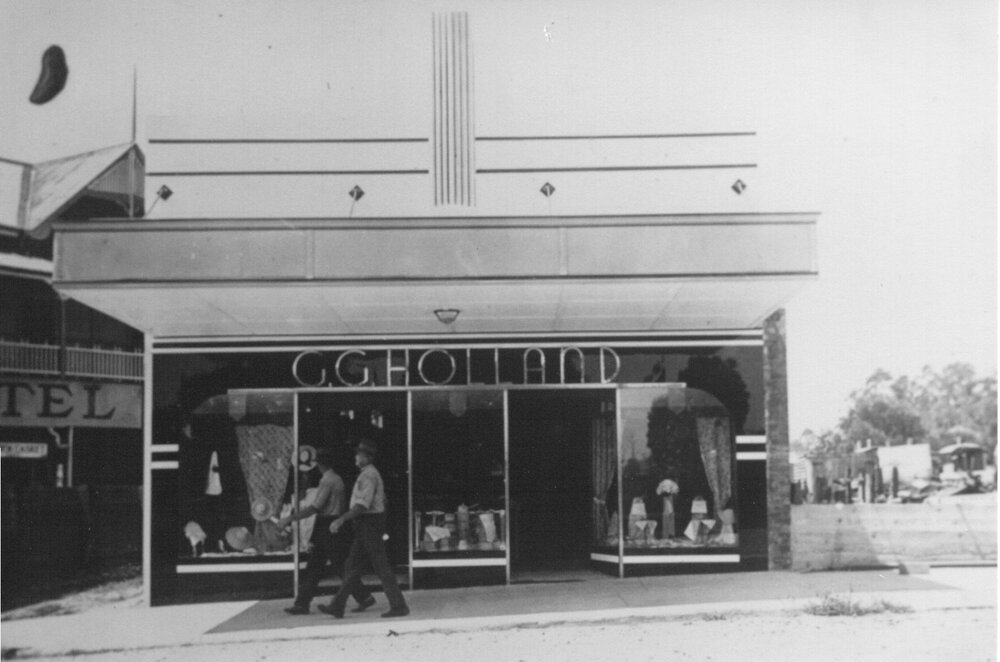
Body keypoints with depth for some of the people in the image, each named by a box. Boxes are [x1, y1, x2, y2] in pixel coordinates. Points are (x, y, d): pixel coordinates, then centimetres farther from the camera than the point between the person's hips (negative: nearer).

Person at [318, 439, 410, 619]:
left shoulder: (368, 476, -16)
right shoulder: (371, 474, 17)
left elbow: (362, 505, -25)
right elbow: (382, 501, 22)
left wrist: (341, 520, -26)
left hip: (369, 525, -10)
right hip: (364, 528, 10)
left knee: (382, 567, -6)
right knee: (353, 566, 9)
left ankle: (399, 606, -2)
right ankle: (337, 606, 11)